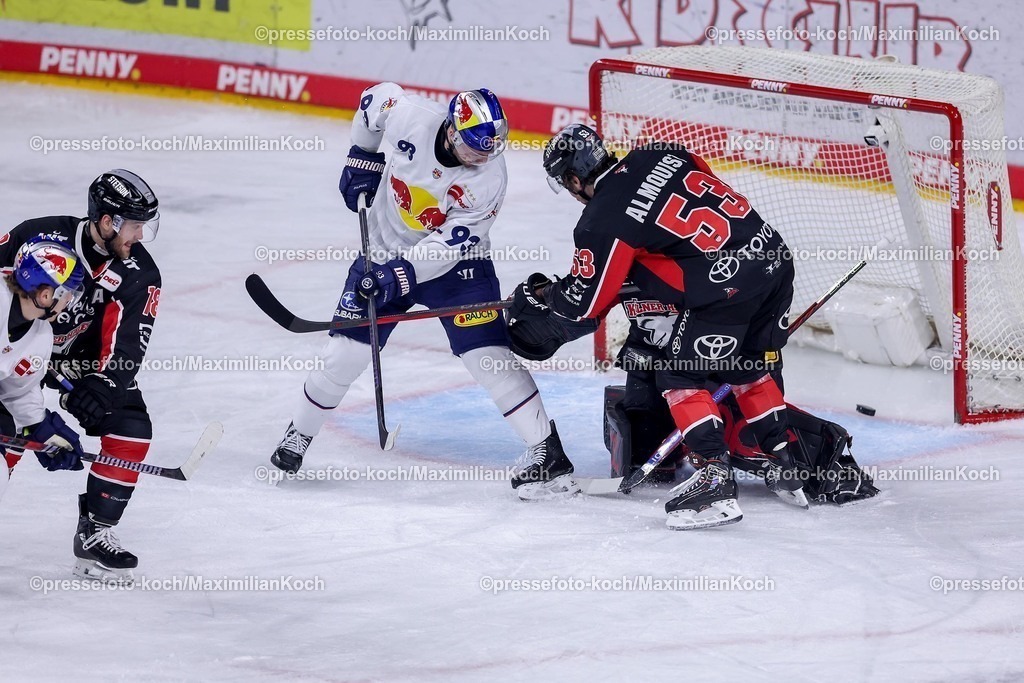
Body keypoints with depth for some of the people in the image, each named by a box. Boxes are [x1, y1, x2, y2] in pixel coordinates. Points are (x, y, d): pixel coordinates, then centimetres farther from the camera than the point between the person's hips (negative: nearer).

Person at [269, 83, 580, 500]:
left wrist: (402, 274, -34)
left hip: (454, 261, -2)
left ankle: (546, 450, -7)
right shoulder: (407, 115, -24)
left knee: (487, 353, -14)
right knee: (345, 352, 0)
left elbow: (451, 243, -25)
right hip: (386, 250, 2)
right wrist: (362, 158, 4)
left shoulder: (489, 178, -26)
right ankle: (299, 434, 22)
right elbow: (376, 98, 1)